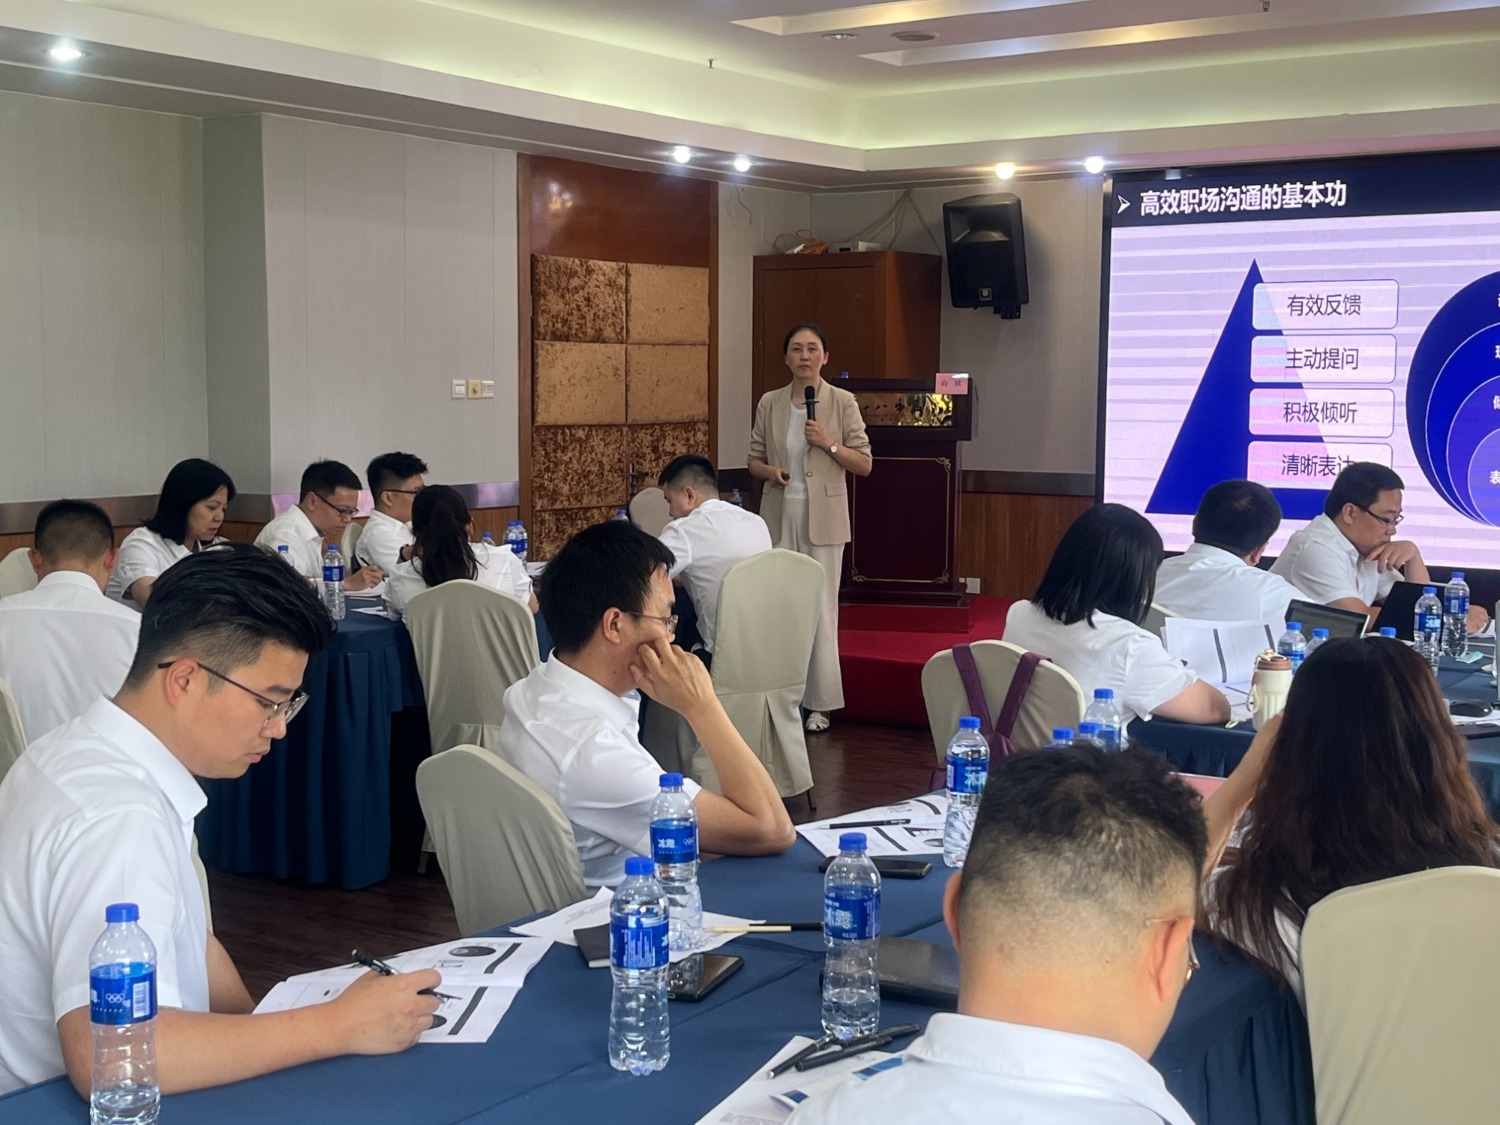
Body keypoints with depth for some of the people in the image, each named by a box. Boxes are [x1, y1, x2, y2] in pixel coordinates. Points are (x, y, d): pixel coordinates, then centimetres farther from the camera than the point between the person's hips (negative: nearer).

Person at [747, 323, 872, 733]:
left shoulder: (843, 402, -2)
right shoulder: (769, 403, 6)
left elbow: (864, 464, 0)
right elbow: (754, 459, 12)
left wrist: (828, 443, -15)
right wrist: (769, 471, -10)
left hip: (823, 518, -3)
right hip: (778, 515, 3)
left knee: (821, 607, -2)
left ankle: (819, 703, 5)